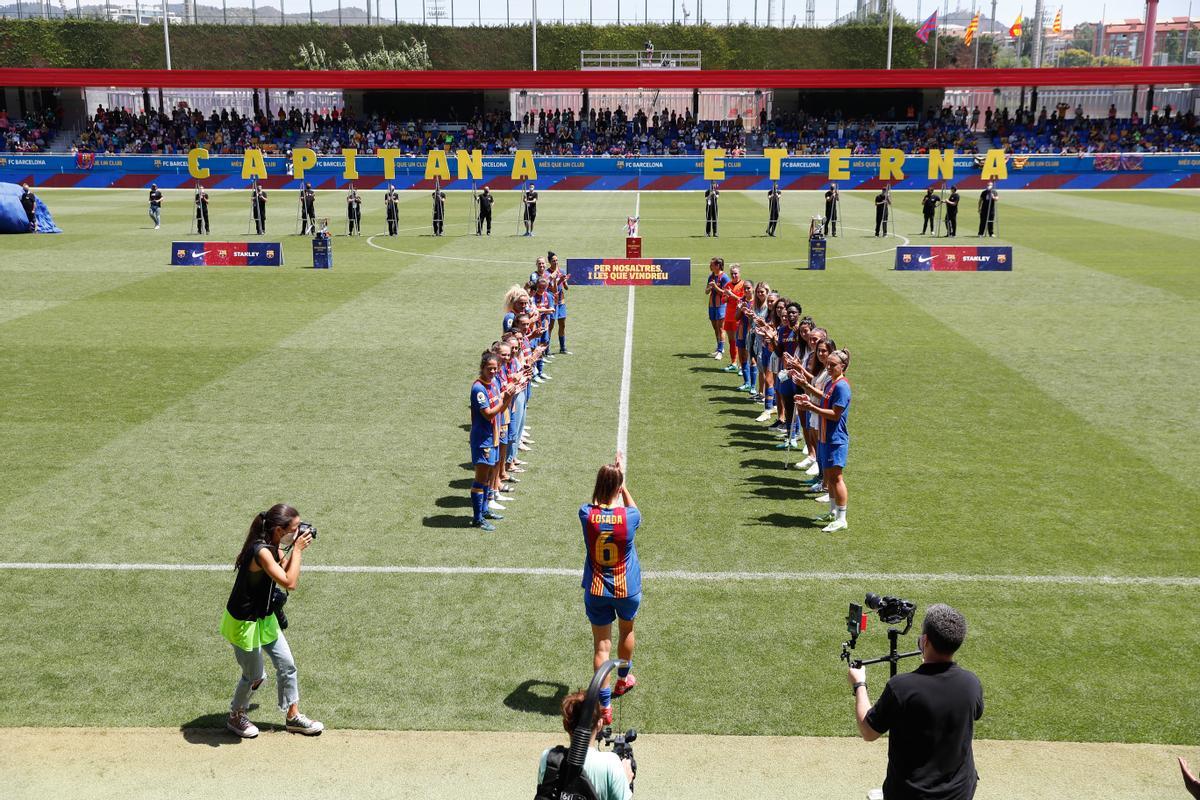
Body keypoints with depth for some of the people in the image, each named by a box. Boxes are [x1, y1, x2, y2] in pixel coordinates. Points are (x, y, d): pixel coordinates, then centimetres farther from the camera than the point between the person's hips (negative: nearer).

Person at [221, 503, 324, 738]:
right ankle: (235, 717, 36)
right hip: (245, 623, -9)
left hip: (264, 618, 9)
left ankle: (293, 716, 29)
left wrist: (293, 550, -5)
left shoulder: (272, 546, -4)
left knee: (287, 665, 14)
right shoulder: (261, 551, -32)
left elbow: (282, 571, 10)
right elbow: (289, 583, -35)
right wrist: (297, 549, -28)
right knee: (254, 676, 10)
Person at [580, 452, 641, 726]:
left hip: (596, 591, 0)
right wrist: (622, 481, 5)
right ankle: (623, 679, 50)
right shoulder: (629, 516, -19)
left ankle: (604, 706, 6)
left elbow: (599, 499, 8)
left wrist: (610, 474, 4)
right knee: (626, 632, 26)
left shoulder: (586, 514, -16)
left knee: (601, 645, 6)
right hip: (627, 590, 0)